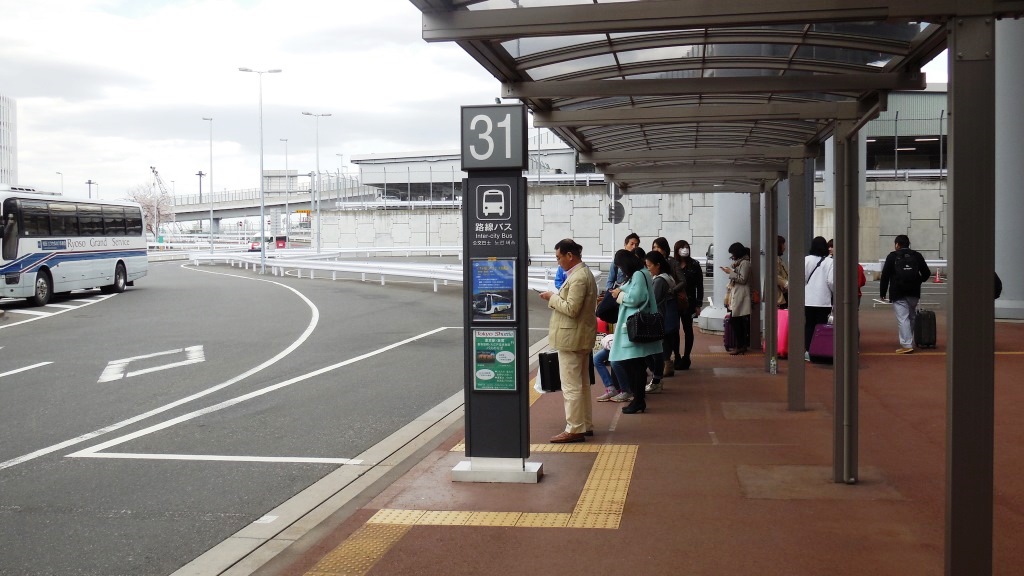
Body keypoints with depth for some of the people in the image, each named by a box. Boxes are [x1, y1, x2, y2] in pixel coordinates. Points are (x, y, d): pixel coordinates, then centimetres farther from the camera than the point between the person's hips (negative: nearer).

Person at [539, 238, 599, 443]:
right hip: (581, 337, 11)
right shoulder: (583, 273, 13)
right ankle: (585, 424, 25)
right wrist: (555, 297, 8)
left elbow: (572, 309, -24)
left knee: (571, 386, -5)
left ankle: (574, 429, -1)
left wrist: (553, 297, -13)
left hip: (572, 338, -11)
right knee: (582, 383, 17)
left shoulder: (578, 278, -20)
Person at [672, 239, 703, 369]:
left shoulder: (694, 265, 0)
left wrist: (698, 305, -4)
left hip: (688, 302, -1)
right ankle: (677, 358, 11)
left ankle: (685, 358, 10)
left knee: (688, 329, 5)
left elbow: (699, 286, 1)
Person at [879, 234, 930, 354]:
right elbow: (926, 273, 9)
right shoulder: (917, 255, 9)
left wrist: (882, 293, 3)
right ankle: (910, 342, 19)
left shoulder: (892, 256, 0)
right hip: (914, 293, 4)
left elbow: (885, 276, -2)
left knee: (902, 318, -8)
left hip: (898, 294, -4)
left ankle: (906, 345, -15)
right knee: (912, 317, 16)